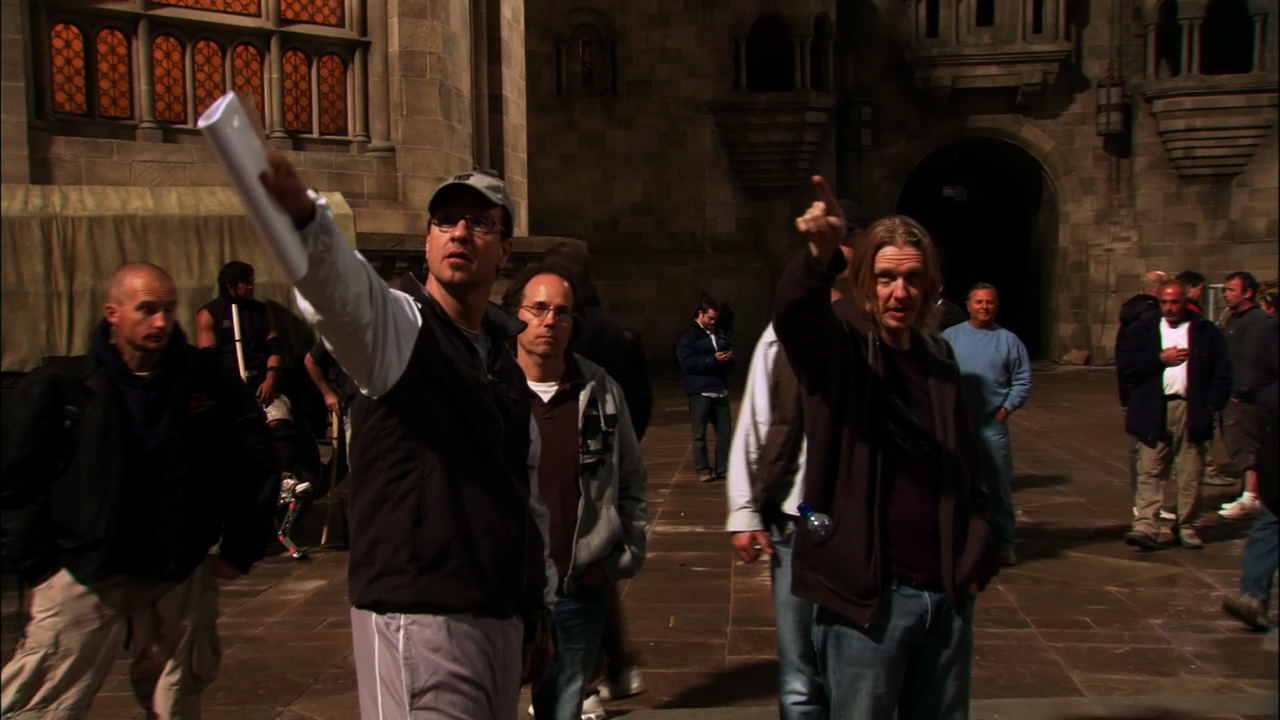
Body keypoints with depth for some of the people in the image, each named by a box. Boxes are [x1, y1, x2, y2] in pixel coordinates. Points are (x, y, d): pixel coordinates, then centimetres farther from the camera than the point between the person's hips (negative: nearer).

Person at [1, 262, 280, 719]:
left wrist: (240, 549, 5)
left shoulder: (208, 381, -1)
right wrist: (38, 564, -5)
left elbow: (255, 465, 6)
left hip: (180, 577, 2)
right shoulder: (59, 387, -5)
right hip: (83, 577, -1)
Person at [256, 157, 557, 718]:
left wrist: (539, 609, 22)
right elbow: (340, 283, -30)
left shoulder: (506, 364, 16)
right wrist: (302, 214, -51)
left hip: (502, 617, 8)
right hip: (419, 616, -7)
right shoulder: (399, 325, -6)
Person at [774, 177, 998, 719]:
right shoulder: (841, 344, -6)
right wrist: (819, 257, -50)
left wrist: (974, 560, 10)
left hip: (947, 594, 5)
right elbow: (792, 309, -30)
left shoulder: (939, 358, 10)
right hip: (867, 595, -5)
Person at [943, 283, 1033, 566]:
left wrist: (1006, 409, -7)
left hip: (993, 426, -1)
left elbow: (1022, 381, 2)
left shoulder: (1008, 340, 3)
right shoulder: (950, 337, 4)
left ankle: (1003, 544, 12)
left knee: (999, 487, 3)